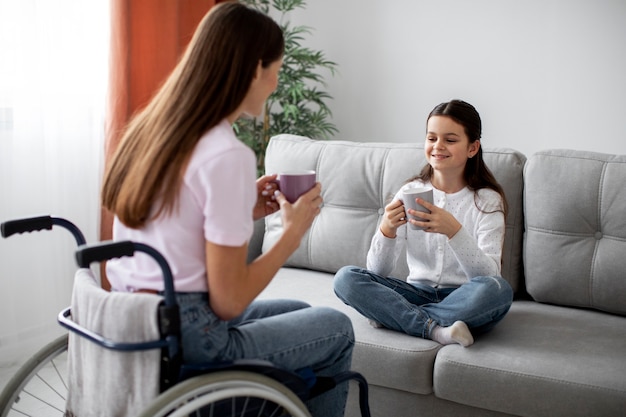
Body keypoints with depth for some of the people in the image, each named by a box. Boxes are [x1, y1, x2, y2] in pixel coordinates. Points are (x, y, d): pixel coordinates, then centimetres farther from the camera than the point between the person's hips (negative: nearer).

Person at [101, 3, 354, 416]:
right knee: (337, 329, 13)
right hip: (187, 343, -8)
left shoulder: (152, 127, 3)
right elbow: (229, 301, -18)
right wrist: (294, 230, -7)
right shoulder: (228, 156, -22)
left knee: (301, 311, 26)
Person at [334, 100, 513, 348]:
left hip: (462, 301, -2)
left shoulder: (487, 200, -5)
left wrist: (454, 230, -34)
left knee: (498, 289, -35)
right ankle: (434, 329, -24)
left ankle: (394, 316, -21)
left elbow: (489, 275, -19)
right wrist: (387, 229, -25)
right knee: (345, 278, -18)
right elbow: (378, 271, -5)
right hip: (418, 293, 2)